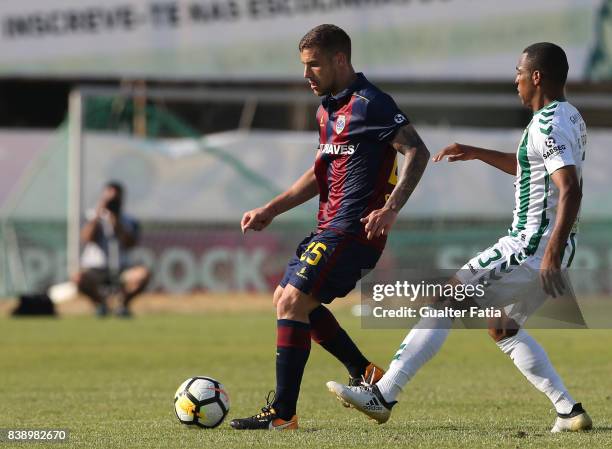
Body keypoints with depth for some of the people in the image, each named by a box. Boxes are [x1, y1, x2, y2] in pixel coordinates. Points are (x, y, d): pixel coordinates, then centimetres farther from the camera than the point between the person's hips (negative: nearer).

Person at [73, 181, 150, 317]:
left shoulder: (129, 222, 10)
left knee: (143, 274, -29)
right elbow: (86, 239, -15)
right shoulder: (94, 218, 5)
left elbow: (130, 244, -8)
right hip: (95, 269, -2)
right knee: (79, 278, -36)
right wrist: (98, 214, -19)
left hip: (120, 271, 2)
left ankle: (123, 305, -1)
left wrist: (117, 224, -17)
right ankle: (100, 304, -2)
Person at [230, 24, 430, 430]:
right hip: (331, 227, 11)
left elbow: (418, 152, -19)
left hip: (354, 229, -11)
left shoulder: (369, 103, -13)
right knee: (286, 298, 14)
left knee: (293, 302, -15)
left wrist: (391, 208, -29)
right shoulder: (328, 109, 18)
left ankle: (282, 413, -12)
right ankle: (365, 374, 18)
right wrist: (271, 210, 22)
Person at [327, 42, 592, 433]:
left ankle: (383, 396, -8)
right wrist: (476, 153, 28)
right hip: (549, 247, 10)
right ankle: (570, 412, 14)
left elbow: (571, 188, -28)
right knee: (503, 329, 23)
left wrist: (552, 255, -34)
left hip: (531, 248, -10)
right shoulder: (571, 118, 15)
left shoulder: (549, 123, -16)